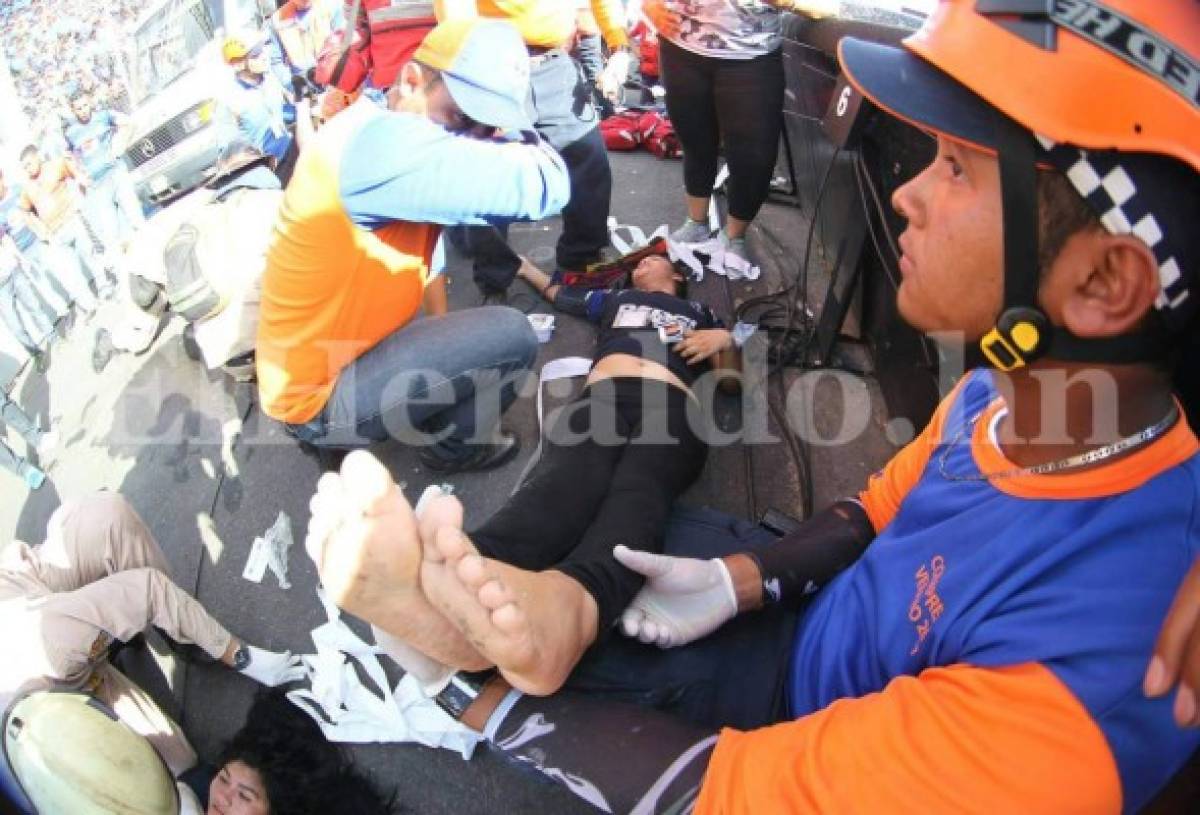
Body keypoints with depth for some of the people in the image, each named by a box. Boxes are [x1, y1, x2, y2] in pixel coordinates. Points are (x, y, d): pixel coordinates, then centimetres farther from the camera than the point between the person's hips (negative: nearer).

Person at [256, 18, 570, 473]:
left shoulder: (394, 151, 1)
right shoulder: (380, 144, -29)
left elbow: (424, 247, 13)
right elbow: (546, 185, -31)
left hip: (335, 356, 10)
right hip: (317, 397, -10)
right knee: (510, 335, -16)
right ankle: (457, 447, 9)